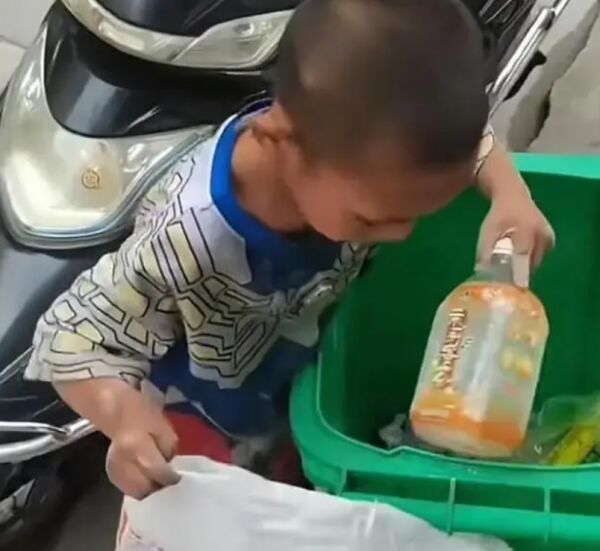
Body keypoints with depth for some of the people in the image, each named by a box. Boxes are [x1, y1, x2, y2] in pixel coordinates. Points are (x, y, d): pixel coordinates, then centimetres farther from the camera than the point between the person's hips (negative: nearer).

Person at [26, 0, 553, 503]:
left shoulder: (357, 147, -30)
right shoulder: (187, 245, -46)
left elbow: (466, 134, -8)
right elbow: (72, 337, -33)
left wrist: (510, 196, -28)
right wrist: (127, 417, -53)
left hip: (310, 389, 6)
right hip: (204, 423, -5)